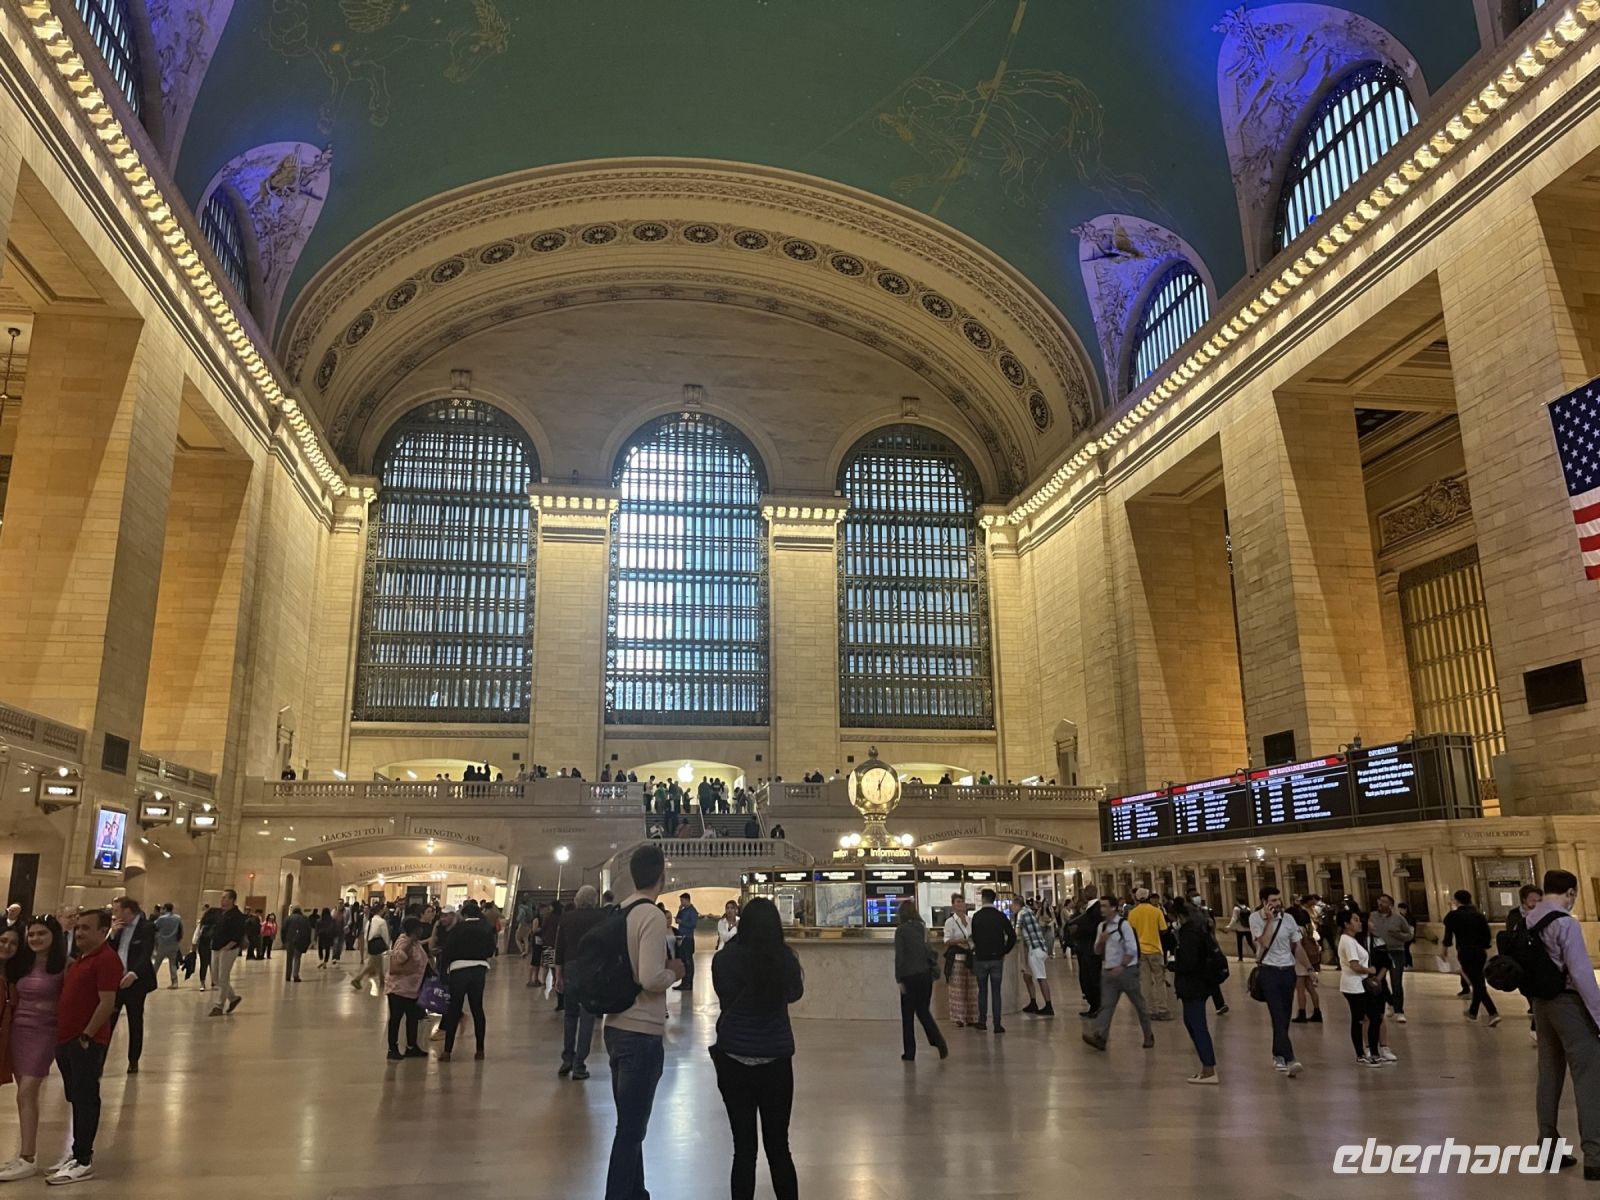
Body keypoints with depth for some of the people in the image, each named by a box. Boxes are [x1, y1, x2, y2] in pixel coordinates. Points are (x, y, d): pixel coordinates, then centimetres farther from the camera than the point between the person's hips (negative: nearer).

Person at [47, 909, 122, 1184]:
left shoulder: (106, 959, -16)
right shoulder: (80, 959, 15)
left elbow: (107, 1003, -20)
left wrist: (86, 1036, -18)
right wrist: (63, 1035, 13)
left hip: (87, 1041, -9)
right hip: (66, 1038, 9)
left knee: (86, 1099, -3)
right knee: (76, 1099, 16)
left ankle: (84, 1162, 4)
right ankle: (79, 1153, 26)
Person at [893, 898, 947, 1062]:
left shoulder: (901, 930, -10)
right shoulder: (922, 927, 6)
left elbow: (899, 956, -12)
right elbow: (928, 950, 7)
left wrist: (899, 979, -9)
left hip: (909, 976, -5)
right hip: (925, 974, 5)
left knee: (907, 1015, 7)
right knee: (923, 1011, 15)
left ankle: (909, 1052, 10)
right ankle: (938, 1041, -4)